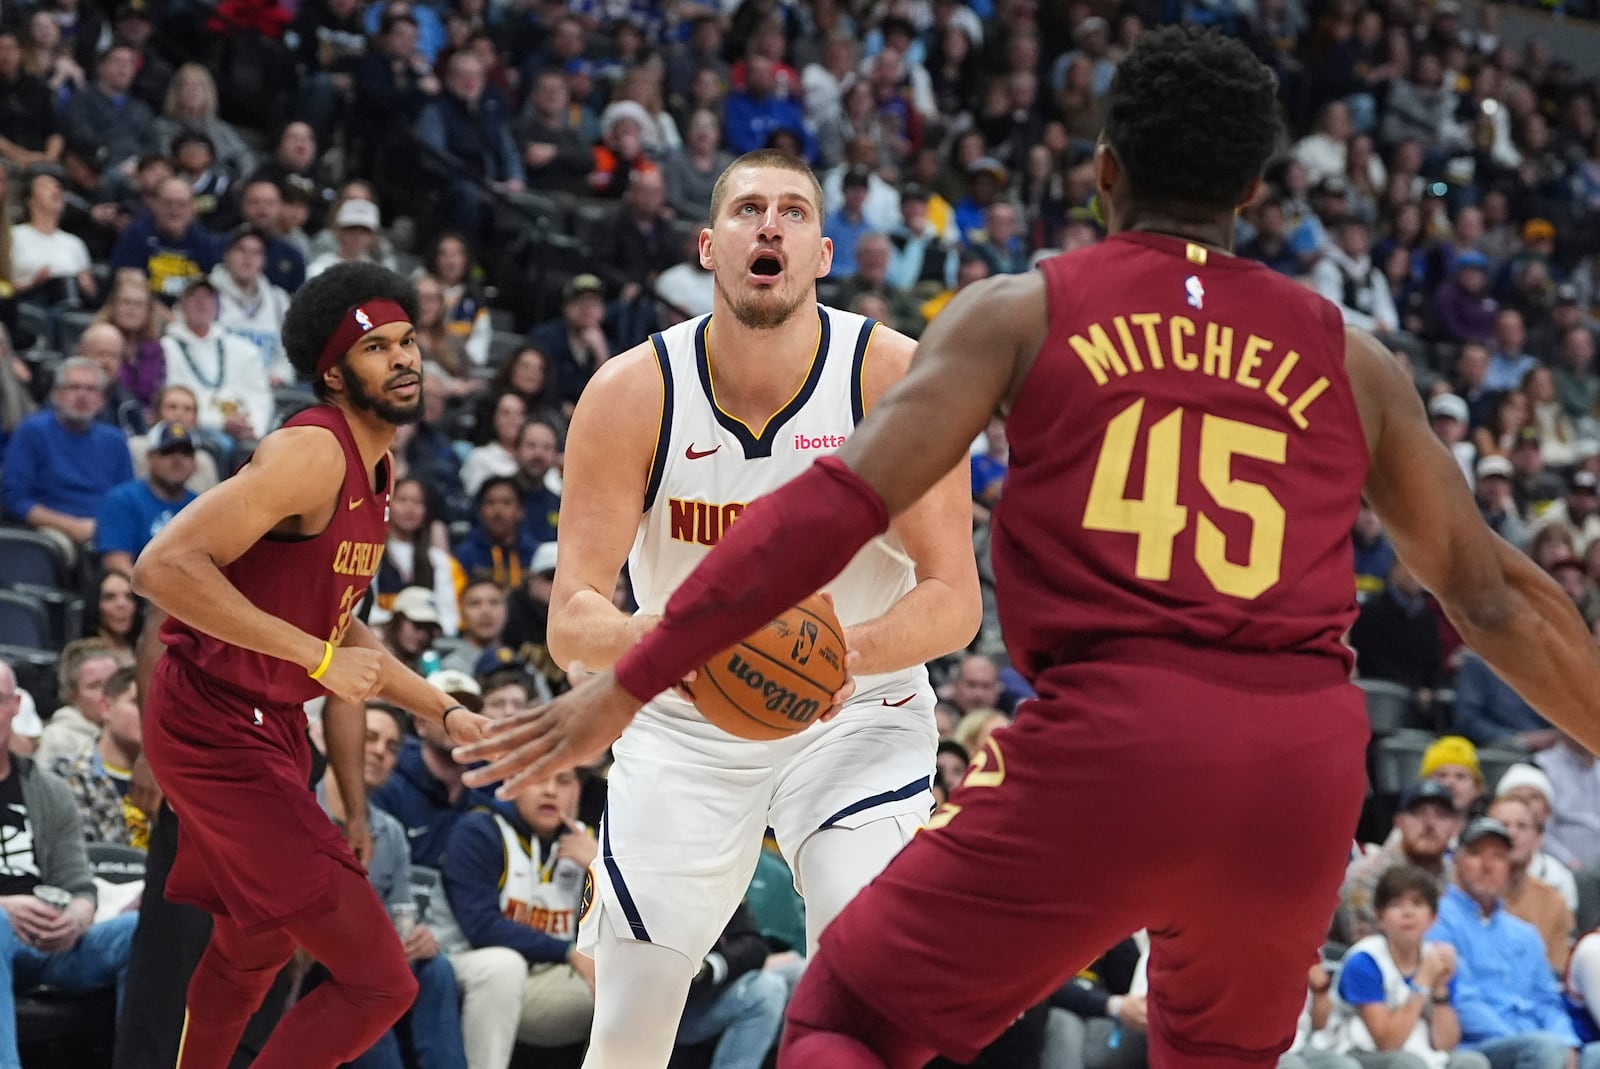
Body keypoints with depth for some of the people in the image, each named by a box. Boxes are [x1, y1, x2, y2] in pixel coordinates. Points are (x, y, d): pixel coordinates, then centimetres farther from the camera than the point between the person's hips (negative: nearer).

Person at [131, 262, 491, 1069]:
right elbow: (165, 565, -28)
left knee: (251, 953, 27)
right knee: (377, 979, -15)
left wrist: (444, 712, 21)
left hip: (270, 727, 10)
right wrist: (319, 657, -27)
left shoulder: (375, 470, 12)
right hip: (218, 725, -10)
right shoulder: (312, 454, -19)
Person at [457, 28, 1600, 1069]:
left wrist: (625, 687, -1)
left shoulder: (1022, 311, 8)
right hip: (1303, 766, 3)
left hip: (1106, 744, -3)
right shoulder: (1349, 358, 16)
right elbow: (1493, 595, 21)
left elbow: (837, 503, -3)